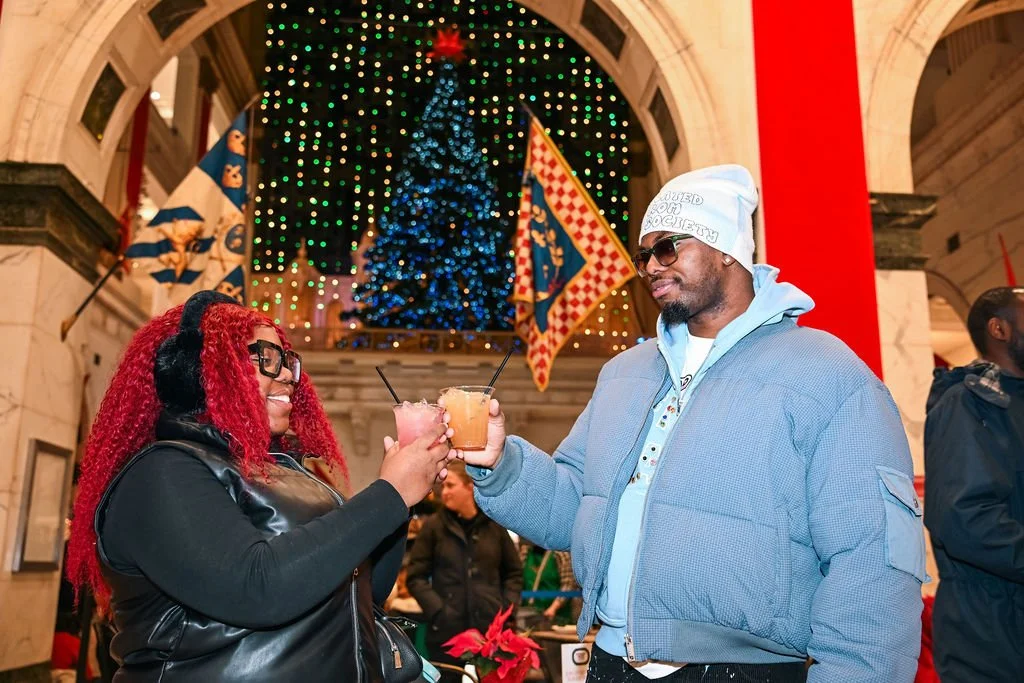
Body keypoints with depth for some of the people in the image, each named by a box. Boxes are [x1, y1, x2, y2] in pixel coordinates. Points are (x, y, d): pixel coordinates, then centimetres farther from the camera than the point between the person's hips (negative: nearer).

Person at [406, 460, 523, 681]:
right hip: (447, 632, -2)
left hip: (491, 629, 2)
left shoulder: (494, 525, 6)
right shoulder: (433, 526, 0)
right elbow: (415, 577, 0)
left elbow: (514, 572, 15)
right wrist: (437, 611, -12)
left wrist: (507, 608, 1)